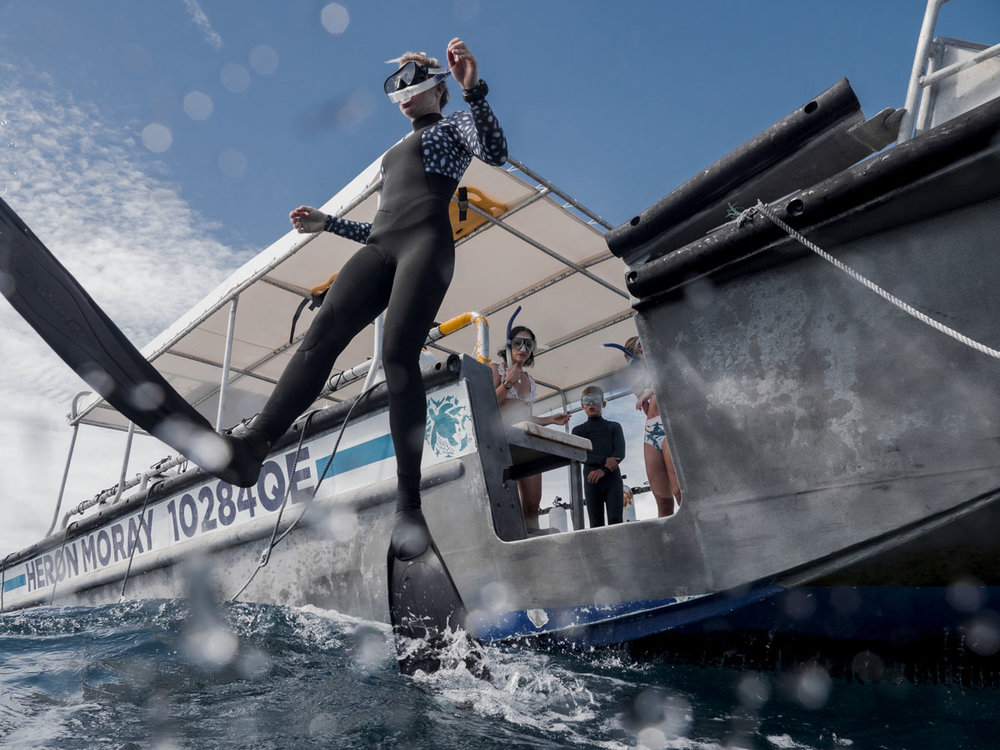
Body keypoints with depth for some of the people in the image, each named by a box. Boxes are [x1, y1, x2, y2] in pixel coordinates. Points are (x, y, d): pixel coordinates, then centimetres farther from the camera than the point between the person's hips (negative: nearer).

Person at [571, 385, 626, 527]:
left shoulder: (614, 427, 15)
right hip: (591, 479, 0)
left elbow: (620, 452, 1)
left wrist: (603, 470, -16)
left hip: (612, 477, 0)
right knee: (596, 524, -4)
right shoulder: (578, 430, 15)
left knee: (615, 520, -10)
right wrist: (604, 460, -17)